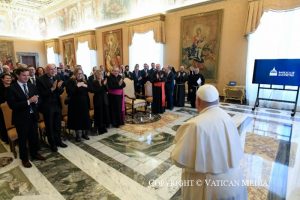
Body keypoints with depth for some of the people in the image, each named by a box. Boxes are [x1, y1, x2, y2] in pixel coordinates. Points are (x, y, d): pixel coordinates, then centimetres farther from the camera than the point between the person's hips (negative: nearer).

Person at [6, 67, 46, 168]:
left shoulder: (32, 86, 4)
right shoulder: (12, 88, -13)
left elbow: (37, 99, 10)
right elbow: (12, 105, -20)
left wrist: (36, 100, -14)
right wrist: (28, 101, -27)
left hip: (33, 116, 5)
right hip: (21, 118, -4)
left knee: (34, 136, 18)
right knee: (23, 139, 12)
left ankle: (34, 153, 39)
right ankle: (24, 158, 31)